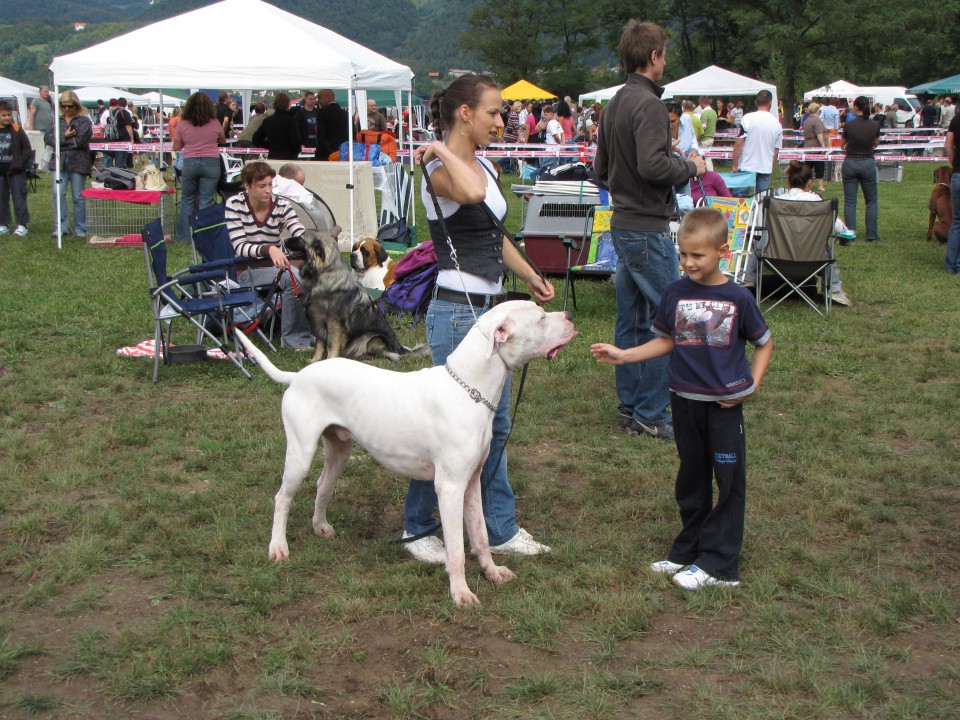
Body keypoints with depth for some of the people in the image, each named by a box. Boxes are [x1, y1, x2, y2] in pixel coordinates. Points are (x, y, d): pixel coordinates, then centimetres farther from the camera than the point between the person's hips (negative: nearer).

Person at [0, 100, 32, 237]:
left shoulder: (17, 130, -2)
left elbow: (27, 148, 1)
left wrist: (20, 164, -8)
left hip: (15, 171, -3)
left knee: (19, 198, -1)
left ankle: (22, 224, 4)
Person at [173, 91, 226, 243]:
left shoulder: (182, 124, -1)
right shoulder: (215, 123, 0)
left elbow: (176, 147, 5)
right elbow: (223, 141, 17)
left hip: (190, 163, 1)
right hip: (211, 163, -1)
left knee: (187, 200, 13)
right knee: (206, 202, 1)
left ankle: (184, 236, 14)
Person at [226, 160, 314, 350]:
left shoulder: (281, 206, -2)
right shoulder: (234, 204, -9)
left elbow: (302, 236, -15)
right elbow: (240, 247, -17)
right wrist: (269, 249, -35)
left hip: (279, 264, 3)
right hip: (249, 269, -3)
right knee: (294, 277, -31)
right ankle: (294, 338, -20)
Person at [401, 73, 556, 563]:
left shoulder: (484, 165, 13)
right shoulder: (439, 171, -16)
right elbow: (471, 193, -41)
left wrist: (530, 276, 19)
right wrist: (441, 152, -25)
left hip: (490, 308, 9)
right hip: (458, 311, -9)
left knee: (496, 424, 14)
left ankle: (500, 529, 24)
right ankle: (417, 529, 17)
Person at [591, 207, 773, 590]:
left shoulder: (738, 298, -9)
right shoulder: (675, 293, -1)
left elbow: (764, 343, 3)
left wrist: (752, 383, -9)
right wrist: (623, 356, -2)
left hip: (725, 404, -3)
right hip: (685, 400, 3)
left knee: (729, 481, 1)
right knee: (691, 480, 15)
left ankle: (718, 564, 9)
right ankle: (688, 551, 28)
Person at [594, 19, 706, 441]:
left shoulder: (613, 105, 13)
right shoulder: (648, 104, -16)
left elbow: (601, 169, 19)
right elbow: (652, 165, -27)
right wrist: (690, 166, -11)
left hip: (622, 227, 10)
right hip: (648, 229, -10)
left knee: (631, 320, 13)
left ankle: (630, 408, 20)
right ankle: (651, 415, 0)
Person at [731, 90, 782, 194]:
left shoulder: (748, 118, -8)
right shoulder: (777, 125, 4)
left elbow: (739, 144, -10)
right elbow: (776, 152, 10)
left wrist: (735, 165, -4)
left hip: (747, 167, -3)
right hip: (765, 169, 3)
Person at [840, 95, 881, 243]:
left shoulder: (849, 125, -10)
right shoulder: (875, 125, -5)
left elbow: (842, 145, 5)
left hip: (850, 163, -1)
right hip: (868, 163, 1)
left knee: (850, 201, 6)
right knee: (871, 201, 12)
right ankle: (871, 235, 10)